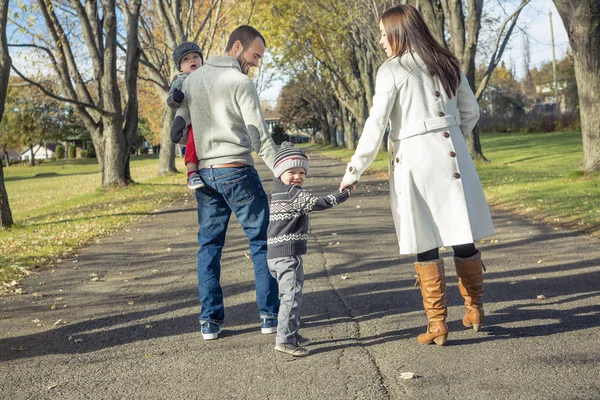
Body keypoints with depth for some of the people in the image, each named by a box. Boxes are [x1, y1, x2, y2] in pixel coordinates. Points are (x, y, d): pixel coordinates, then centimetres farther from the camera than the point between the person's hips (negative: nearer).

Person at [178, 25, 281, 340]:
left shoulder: (190, 81, 13)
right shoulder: (241, 83, -8)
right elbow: (259, 137, -12)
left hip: (204, 173, 6)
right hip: (237, 171, -6)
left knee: (209, 245, 10)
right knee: (261, 241, 5)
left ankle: (210, 320, 11)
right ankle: (269, 314, 7)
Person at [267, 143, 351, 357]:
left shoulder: (277, 192, 15)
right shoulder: (294, 194, -13)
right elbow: (315, 203, -24)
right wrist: (342, 195, -21)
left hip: (274, 254, 10)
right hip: (288, 253, -10)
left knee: (288, 295, 19)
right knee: (292, 295, -9)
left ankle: (291, 334, 29)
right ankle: (285, 339, -10)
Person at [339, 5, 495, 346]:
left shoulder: (392, 70, -4)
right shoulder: (448, 64, 12)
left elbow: (376, 125, -9)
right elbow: (471, 112, 17)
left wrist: (354, 171, -3)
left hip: (414, 160, -4)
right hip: (451, 155, 5)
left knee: (426, 245, 1)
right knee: (463, 237, 11)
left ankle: (437, 325, 4)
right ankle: (475, 310, 25)